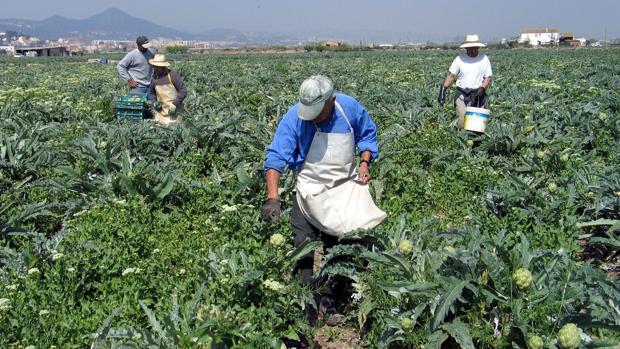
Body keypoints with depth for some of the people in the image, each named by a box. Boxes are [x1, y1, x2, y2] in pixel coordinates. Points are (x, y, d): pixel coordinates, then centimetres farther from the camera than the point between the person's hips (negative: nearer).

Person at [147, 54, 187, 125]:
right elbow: (151, 93, 21)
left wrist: (175, 104, -17)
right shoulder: (155, 77, 7)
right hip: (160, 111, 5)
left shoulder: (172, 75, -10)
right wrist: (154, 102, 1)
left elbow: (183, 91, -10)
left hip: (173, 111, -5)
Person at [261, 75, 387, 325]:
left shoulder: (350, 108, -13)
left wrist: (365, 162, -11)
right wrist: (273, 197, -37)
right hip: (309, 189, -2)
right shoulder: (294, 117, -20)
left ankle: (330, 302, 32)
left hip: (345, 187, 2)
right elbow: (275, 158, -25)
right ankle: (308, 304, 8)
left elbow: (367, 135, 7)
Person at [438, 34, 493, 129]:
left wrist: (482, 88, -13)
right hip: (462, 95, -1)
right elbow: (450, 76, 1)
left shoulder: (484, 59, 4)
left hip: (477, 95, 1)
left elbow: (488, 77, 6)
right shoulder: (460, 59, 1)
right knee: (462, 122, -11)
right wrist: (443, 90, -11)